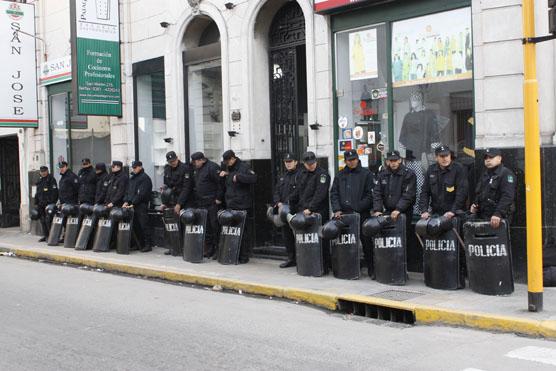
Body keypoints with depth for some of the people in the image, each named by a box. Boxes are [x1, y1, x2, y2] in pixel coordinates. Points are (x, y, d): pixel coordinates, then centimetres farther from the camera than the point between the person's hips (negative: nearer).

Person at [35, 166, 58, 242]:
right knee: (42, 220, 8)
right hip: (41, 204, 7)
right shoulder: (39, 181, 17)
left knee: (48, 220, -12)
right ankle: (45, 235, 16)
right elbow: (37, 193, 23)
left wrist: (52, 202, -17)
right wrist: (36, 203, 18)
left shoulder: (51, 180, -4)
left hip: (49, 203, -7)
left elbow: (54, 192, -10)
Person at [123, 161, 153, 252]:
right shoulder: (132, 178, 19)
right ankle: (140, 244, 16)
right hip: (132, 206, 8)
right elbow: (128, 191, 20)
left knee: (144, 225, -7)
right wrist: (126, 201, 4)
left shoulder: (145, 178, -7)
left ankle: (148, 245, -2)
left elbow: (141, 194, -15)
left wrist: (133, 203, -16)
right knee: (135, 226, 8)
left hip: (141, 206, -8)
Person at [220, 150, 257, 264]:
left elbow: (253, 178, -23)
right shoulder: (228, 169, 18)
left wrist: (238, 176, -26)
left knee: (244, 233, -3)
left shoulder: (244, 167, -7)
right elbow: (224, 186, 31)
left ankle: (244, 257, 3)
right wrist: (222, 176, 13)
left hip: (243, 207, -7)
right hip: (230, 206, 8)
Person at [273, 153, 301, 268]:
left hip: (295, 210, -8)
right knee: (286, 235, 12)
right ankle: (291, 258, 20)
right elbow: (277, 191, 20)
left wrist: (289, 201, -20)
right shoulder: (283, 176, 20)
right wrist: (278, 202, 3)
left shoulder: (300, 175, -7)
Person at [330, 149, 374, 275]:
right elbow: (334, 193, 10)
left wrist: (357, 208, -11)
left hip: (362, 213, -3)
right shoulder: (340, 175, 14)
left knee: (366, 241, -1)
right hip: (344, 214, 3)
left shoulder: (366, 174, 3)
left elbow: (370, 195, -3)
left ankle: (370, 268, 5)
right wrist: (337, 209, -4)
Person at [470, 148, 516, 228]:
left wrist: (498, 213, -28)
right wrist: (474, 204, 11)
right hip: (482, 217, 7)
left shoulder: (506, 174, -6)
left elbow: (507, 197, -18)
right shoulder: (485, 175, 21)